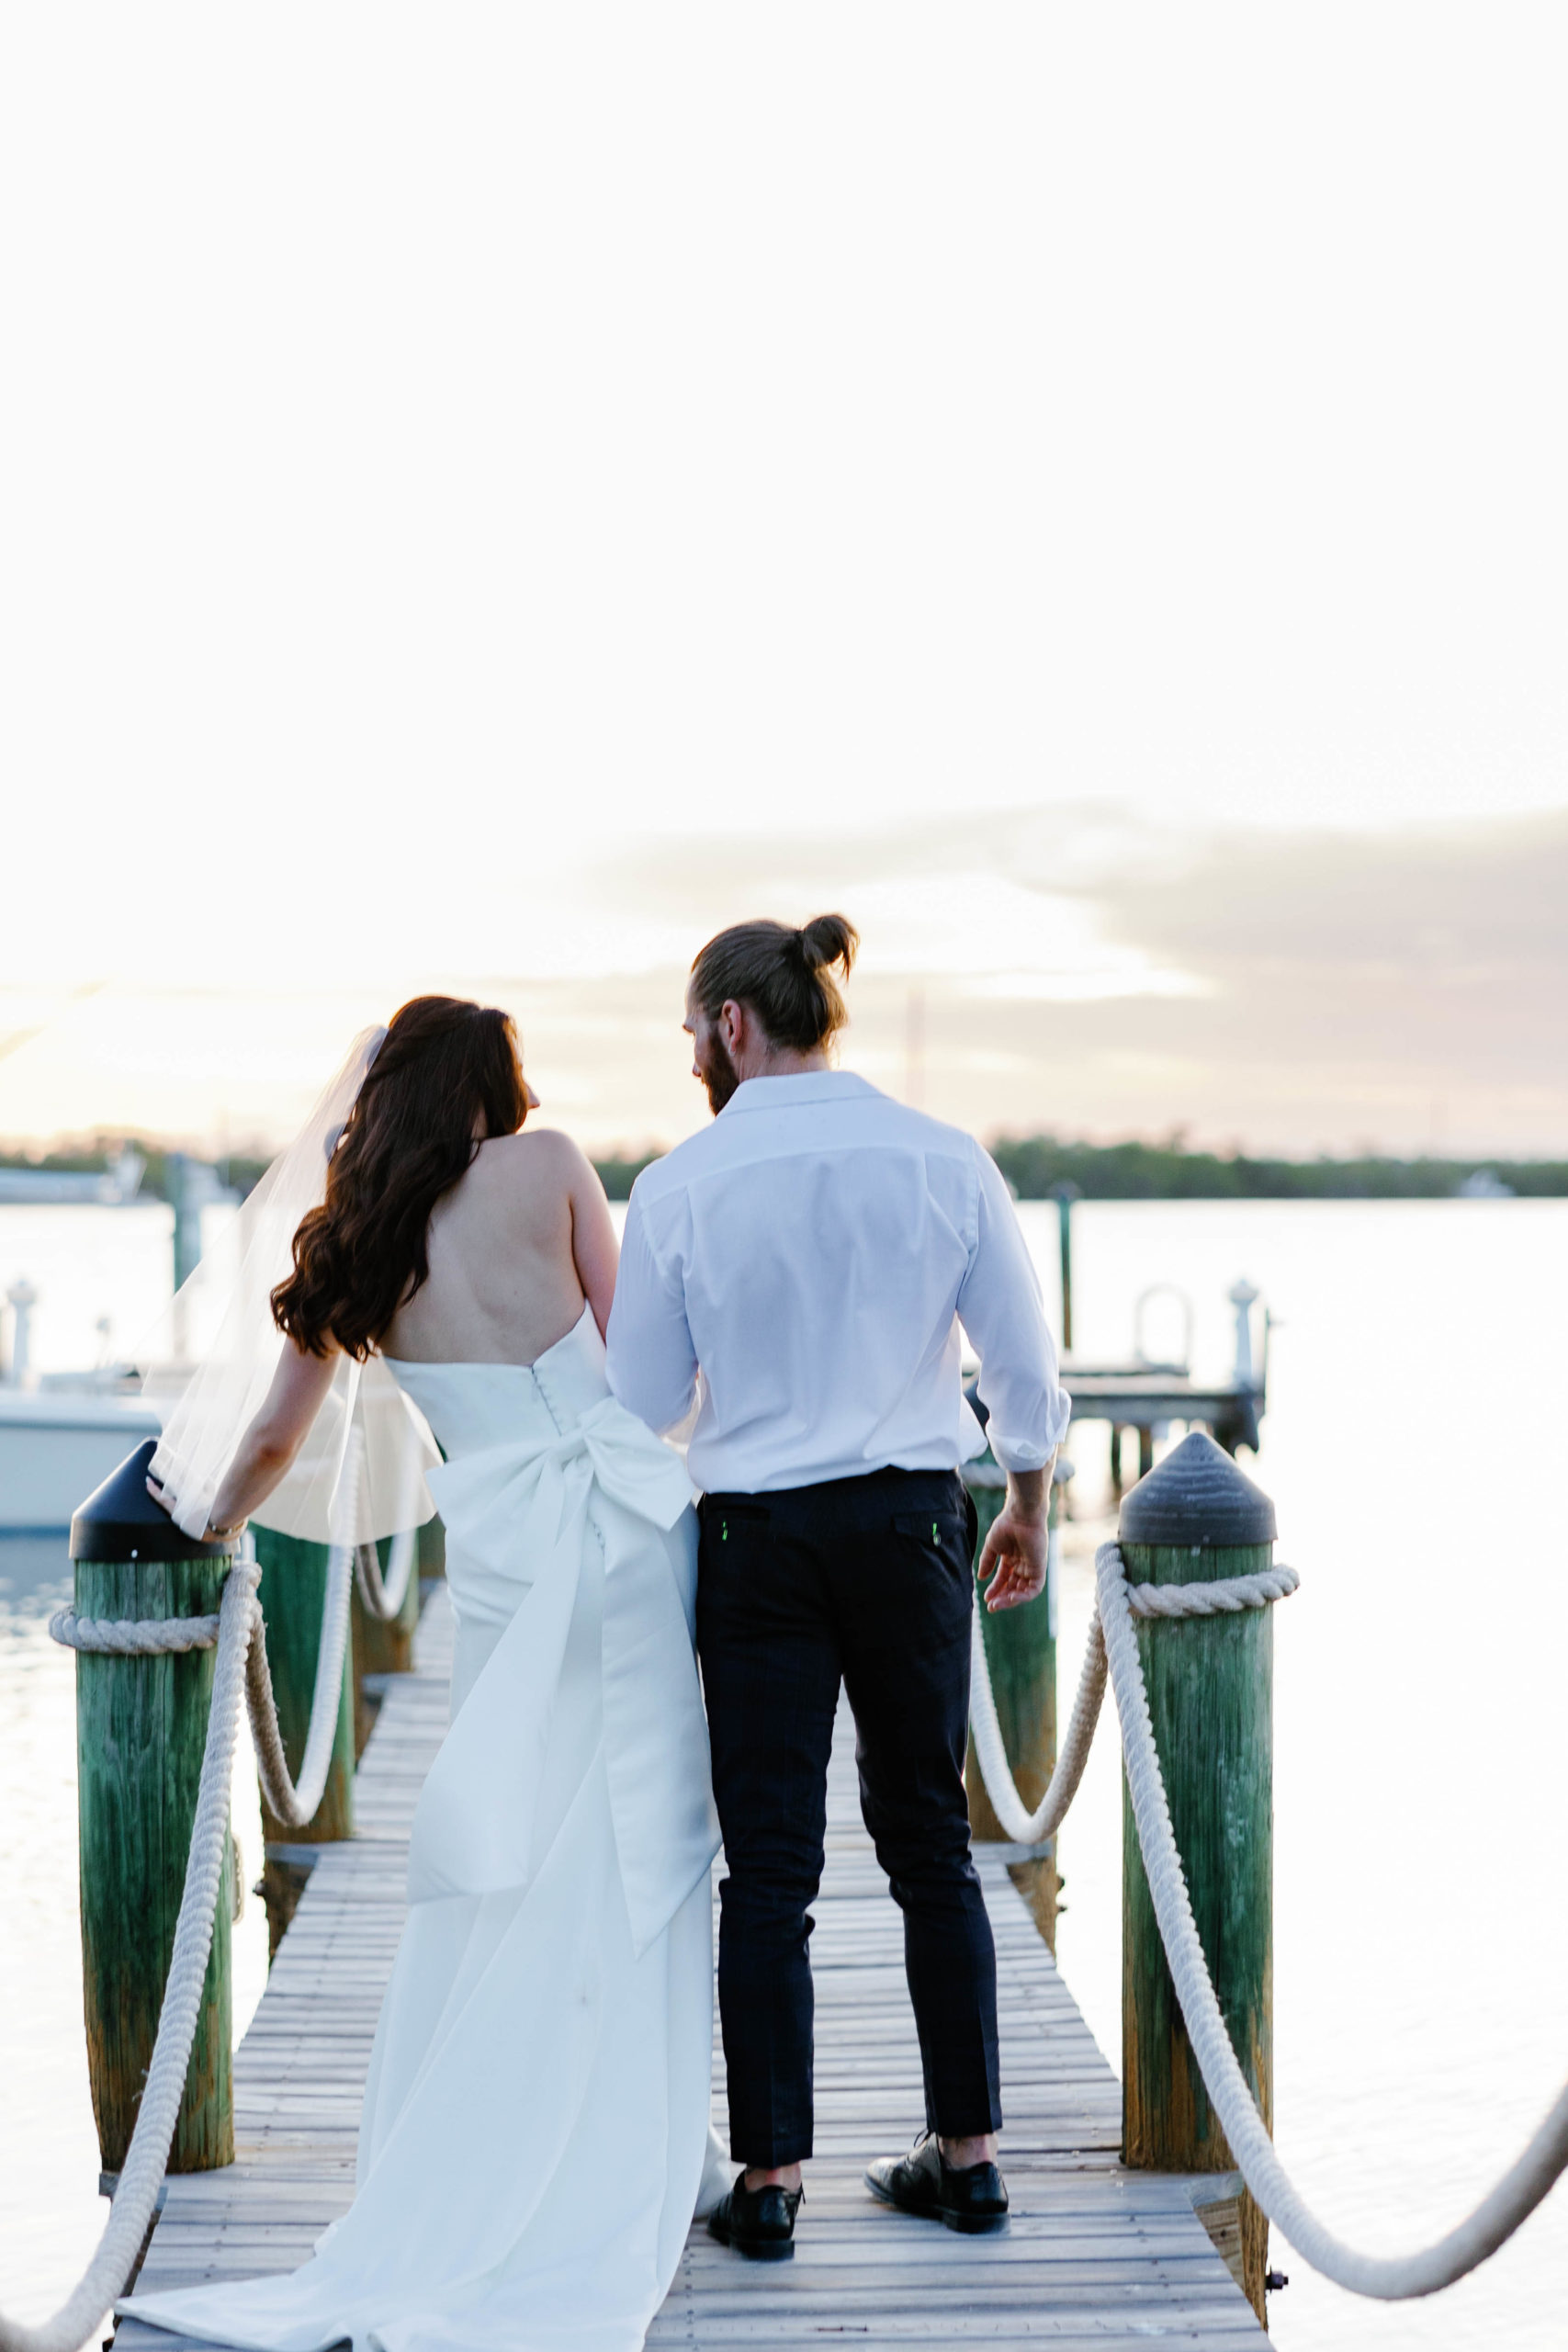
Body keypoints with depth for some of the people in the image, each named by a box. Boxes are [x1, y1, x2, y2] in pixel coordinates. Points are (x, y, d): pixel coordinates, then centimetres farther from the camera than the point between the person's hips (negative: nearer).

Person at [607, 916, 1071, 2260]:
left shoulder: (681, 1187, -8)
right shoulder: (944, 1161, -2)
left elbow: (645, 1404, -2)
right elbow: (1025, 1366, 2)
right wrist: (1029, 1512, 16)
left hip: (760, 1536, -2)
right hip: (912, 1522, 2)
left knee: (769, 1861, 4)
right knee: (930, 1840, 13)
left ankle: (771, 2178, 9)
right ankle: (968, 2153, 19)